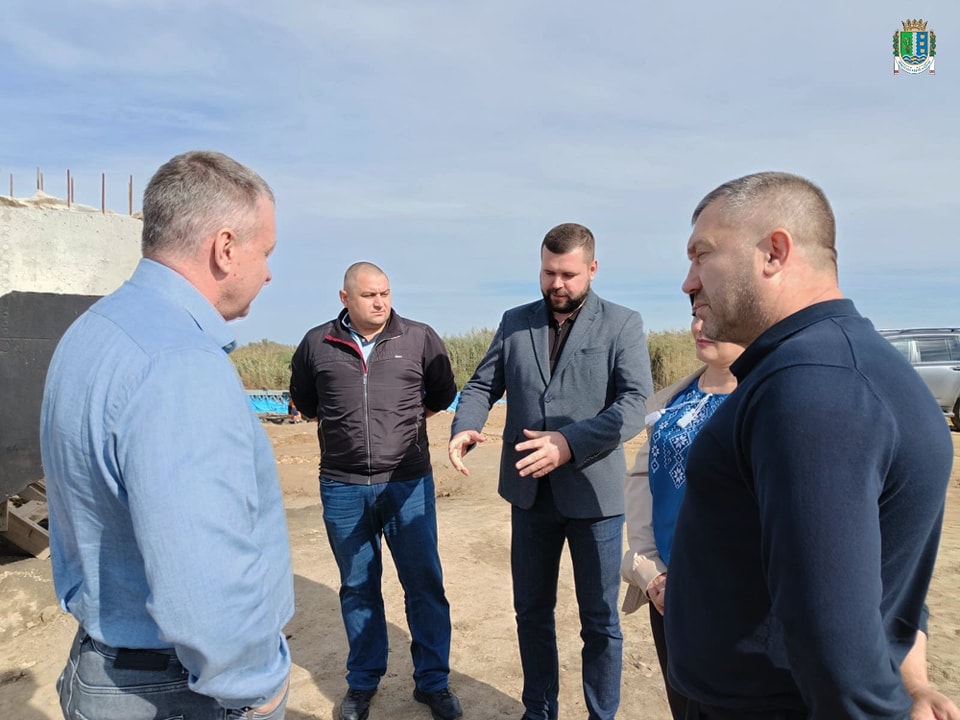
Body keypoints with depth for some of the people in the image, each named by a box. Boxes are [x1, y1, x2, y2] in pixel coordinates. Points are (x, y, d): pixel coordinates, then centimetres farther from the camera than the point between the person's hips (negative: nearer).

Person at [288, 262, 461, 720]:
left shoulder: (420, 338, -2)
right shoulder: (317, 344, 1)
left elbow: (443, 394, 12)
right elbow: (303, 400, 17)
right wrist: (340, 426, 11)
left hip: (408, 484, -1)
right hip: (342, 488, 1)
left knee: (425, 584, 6)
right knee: (357, 587, 15)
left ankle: (433, 681, 25)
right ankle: (363, 681, 33)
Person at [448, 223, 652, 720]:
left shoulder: (623, 325, -5)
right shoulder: (514, 323, 6)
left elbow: (634, 405, -15)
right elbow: (482, 385, 5)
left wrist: (569, 443, -30)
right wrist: (464, 426, -18)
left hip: (593, 492, -3)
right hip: (529, 491, 4)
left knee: (600, 621, 12)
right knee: (531, 611, 18)